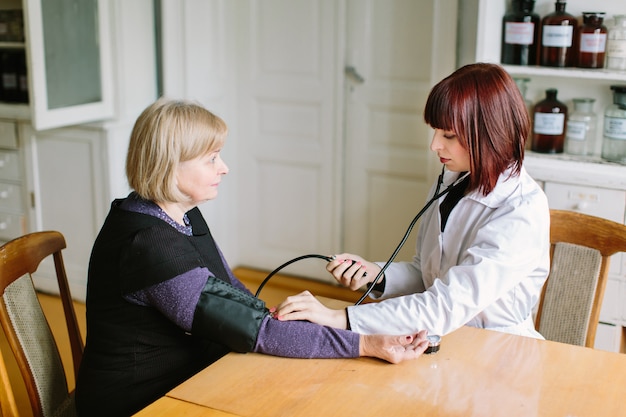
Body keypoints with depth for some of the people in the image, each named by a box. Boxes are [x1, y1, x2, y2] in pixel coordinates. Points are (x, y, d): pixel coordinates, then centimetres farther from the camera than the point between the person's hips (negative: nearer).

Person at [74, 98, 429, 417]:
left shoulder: (185, 215, 3)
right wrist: (365, 345, -27)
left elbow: (233, 296, 8)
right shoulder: (149, 245, -27)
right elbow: (255, 331, -28)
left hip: (186, 379, 8)